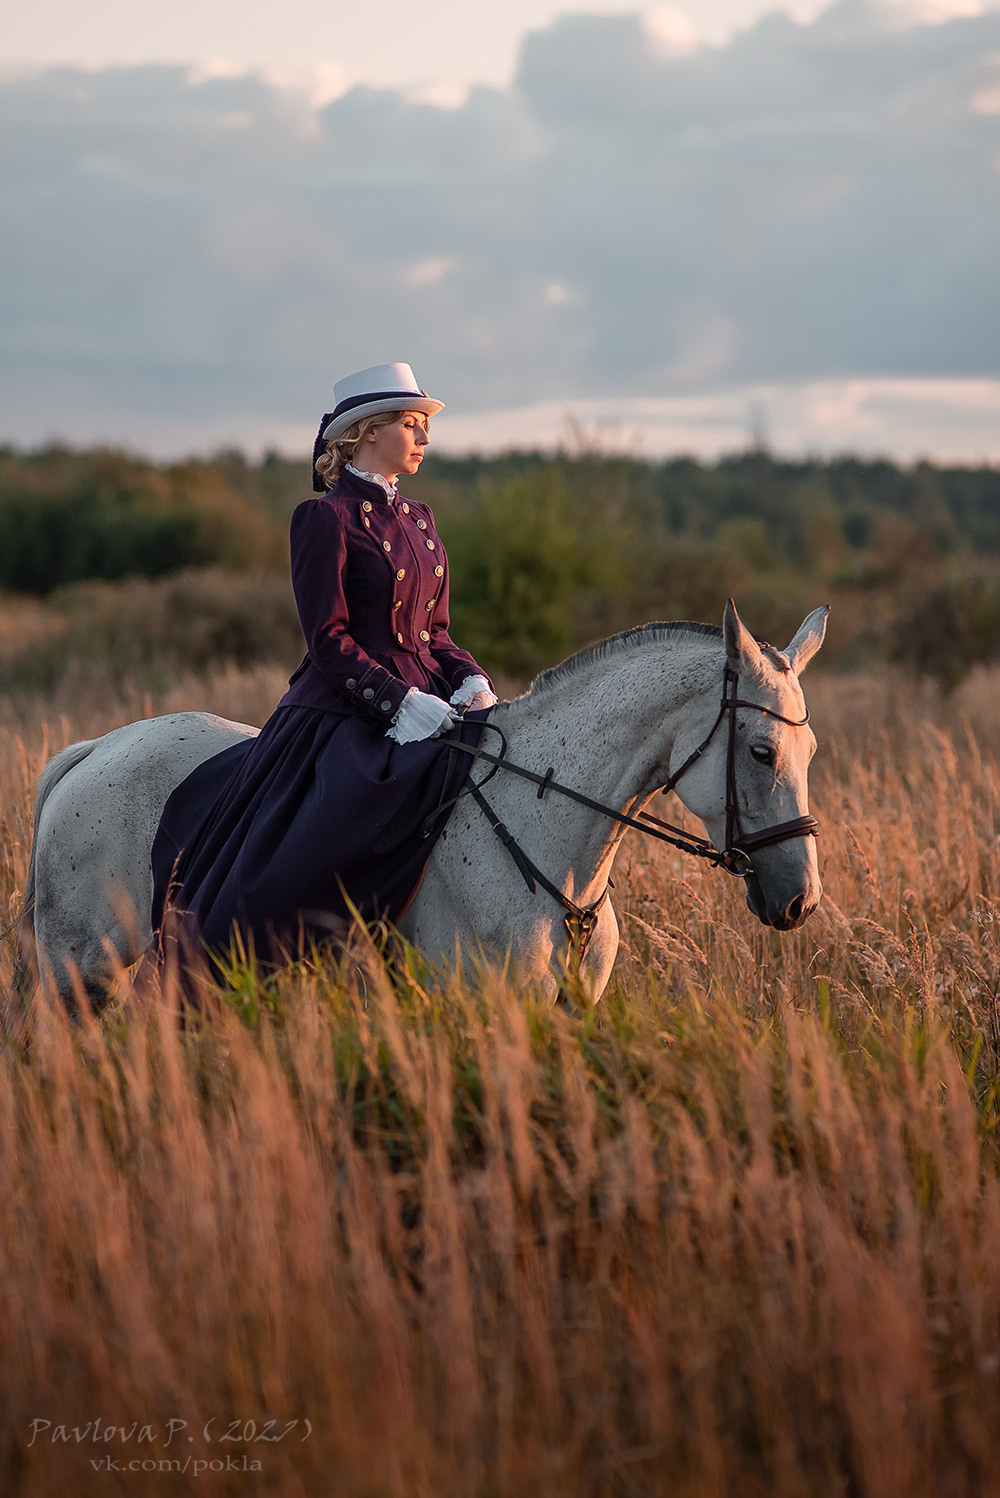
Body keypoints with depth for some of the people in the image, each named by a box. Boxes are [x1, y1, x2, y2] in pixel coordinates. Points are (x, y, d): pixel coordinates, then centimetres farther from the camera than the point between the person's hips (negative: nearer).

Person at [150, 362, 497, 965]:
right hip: (342, 710, -8)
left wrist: (470, 679, -1)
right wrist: (399, 701, -21)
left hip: (424, 704, 8)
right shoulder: (326, 517, -6)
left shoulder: (418, 519, 17)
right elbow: (329, 638, -12)